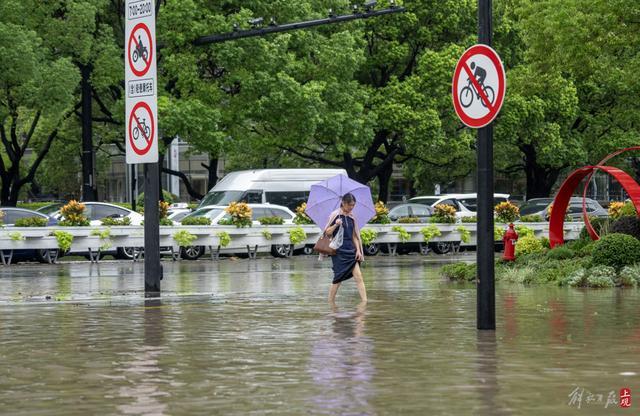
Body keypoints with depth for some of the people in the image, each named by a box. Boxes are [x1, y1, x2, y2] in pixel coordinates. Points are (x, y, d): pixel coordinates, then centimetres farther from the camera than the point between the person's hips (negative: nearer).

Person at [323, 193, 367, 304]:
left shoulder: (352, 217, 11)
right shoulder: (335, 215, -3)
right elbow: (327, 232, -3)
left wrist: (358, 250, 7)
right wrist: (336, 225, -20)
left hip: (351, 250, 5)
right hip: (339, 251, -4)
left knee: (358, 276, -6)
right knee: (338, 278, -3)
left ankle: (364, 301, -11)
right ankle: (330, 302, 11)